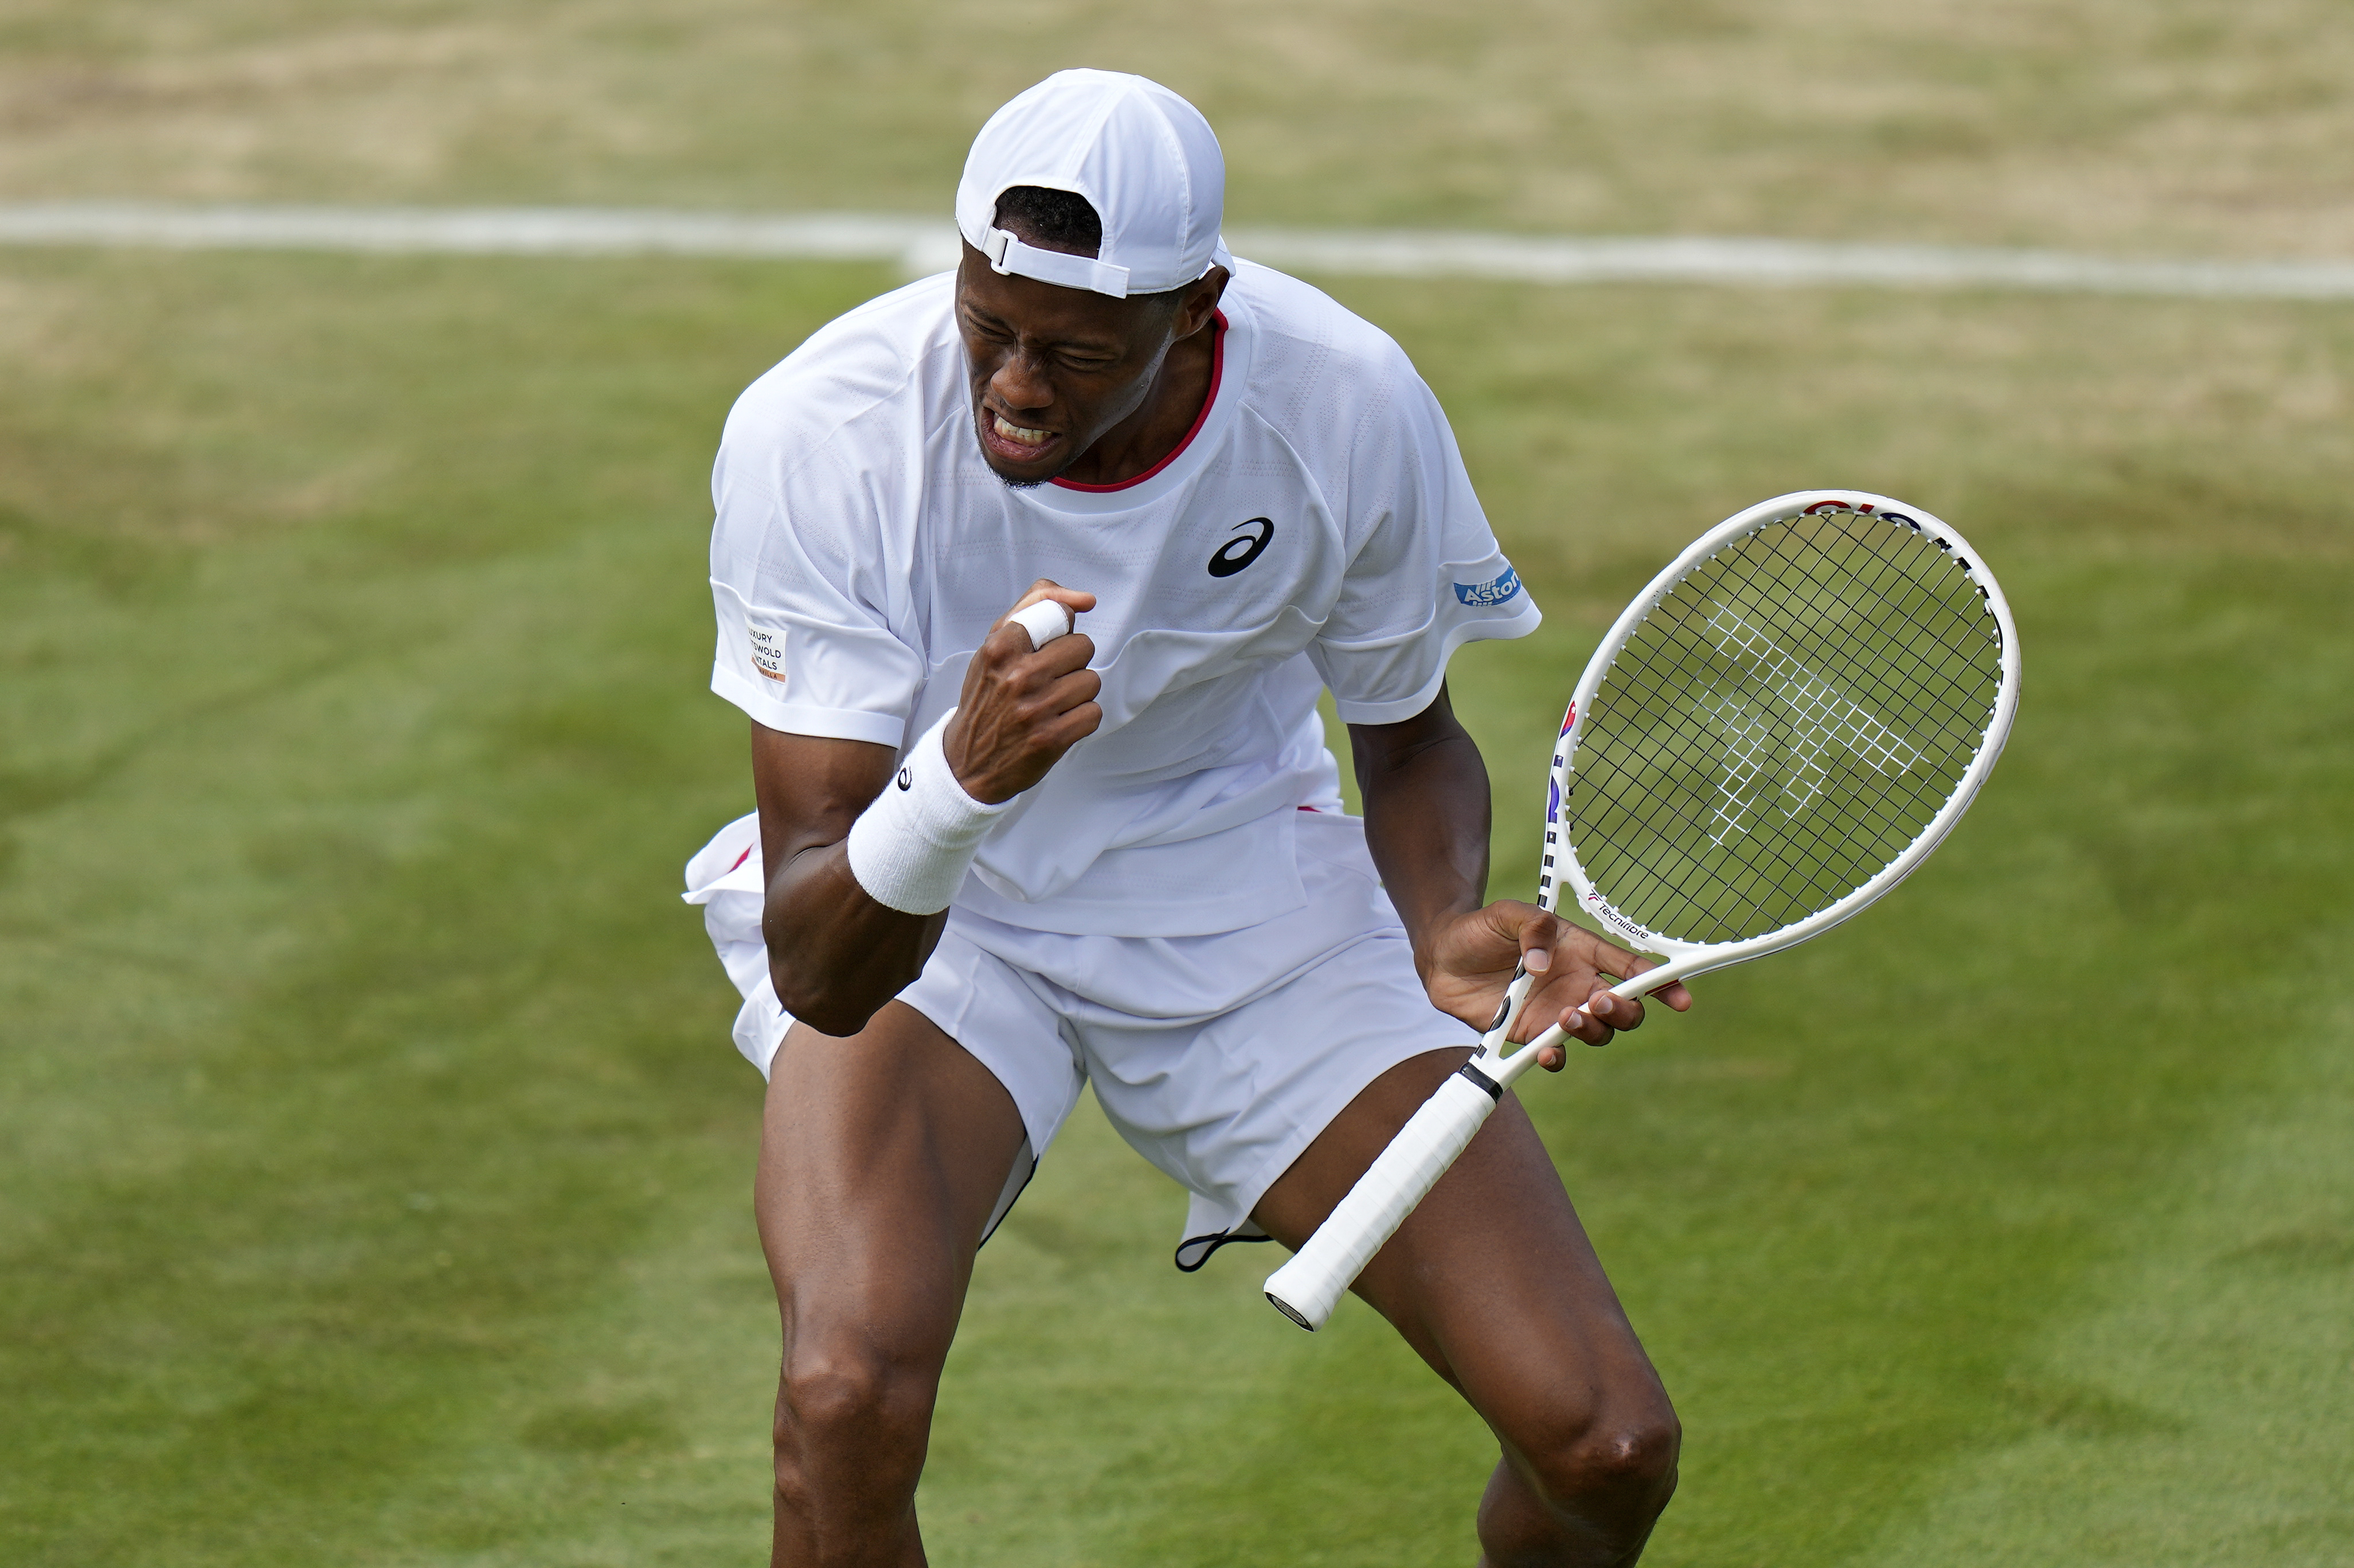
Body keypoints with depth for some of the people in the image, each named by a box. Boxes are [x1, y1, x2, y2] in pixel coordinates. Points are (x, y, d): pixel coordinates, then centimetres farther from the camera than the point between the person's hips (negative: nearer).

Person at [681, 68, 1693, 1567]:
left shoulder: (1351, 406, -21)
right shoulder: (816, 432, -28)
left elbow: (1411, 737, 3)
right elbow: (819, 974, -30)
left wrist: (1452, 931, -19)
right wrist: (962, 773, -51)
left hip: (1250, 890, 2)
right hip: (912, 926, -2)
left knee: (1608, 1446, -11)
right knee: (849, 1399, -33)